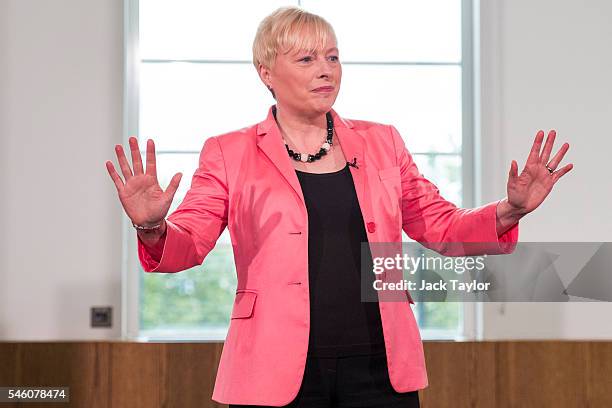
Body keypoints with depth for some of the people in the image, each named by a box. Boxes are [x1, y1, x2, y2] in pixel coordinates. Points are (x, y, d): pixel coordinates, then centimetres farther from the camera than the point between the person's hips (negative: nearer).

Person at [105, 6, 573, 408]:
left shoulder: (381, 142, 11)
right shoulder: (230, 154, 3)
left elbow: (441, 226, 14)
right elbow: (187, 244, -3)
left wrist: (509, 211, -2)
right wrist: (152, 227, -24)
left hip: (380, 368, 2)